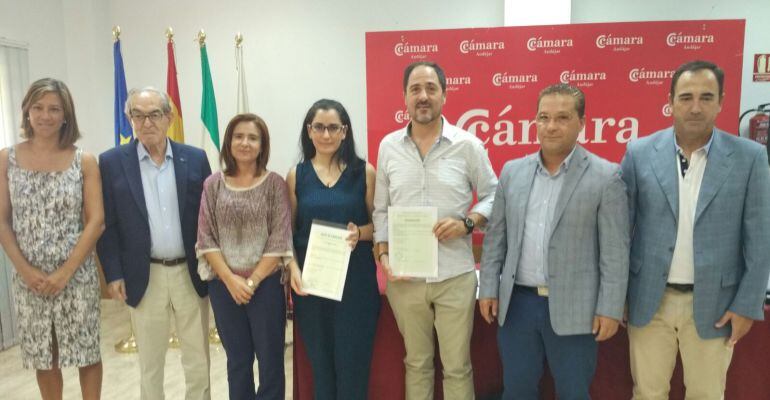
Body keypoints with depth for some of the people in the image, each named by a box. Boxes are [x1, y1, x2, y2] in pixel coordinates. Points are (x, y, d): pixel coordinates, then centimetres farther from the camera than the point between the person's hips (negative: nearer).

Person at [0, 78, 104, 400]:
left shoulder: (84, 161, -3)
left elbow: (96, 221, -6)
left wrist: (65, 272, -12)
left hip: (77, 276, -1)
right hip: (28, 279, 2)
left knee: (87, 353, 9)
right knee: (42, 356, 14)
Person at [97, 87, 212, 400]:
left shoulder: (195, 159, 0)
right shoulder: (112, 162, -2)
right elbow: (106, 224, -1)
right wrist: (113, 273, -6)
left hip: (191, 273, 1)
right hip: (144, 277, -1)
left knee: (198, 359, 13)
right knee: (150, 362, 15)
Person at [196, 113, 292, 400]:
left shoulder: (275, 184, -3)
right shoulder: (213, 184, 3)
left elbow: (280, 240, -7)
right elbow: (205, 239, 0)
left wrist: (252, 281, -11)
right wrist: (231, 280, -10)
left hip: (266, 285, -2)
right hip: (223, 285, 2)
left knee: (270, 360, 7)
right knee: (237, 360, 15)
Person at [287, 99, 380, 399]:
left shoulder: (364, 172, 0)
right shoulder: (296, 175, 4)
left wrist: (359, 233, -17)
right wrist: (293, 268, -10)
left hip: (355, 281, -1)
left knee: (353, 361, 4)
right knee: (320, 362, 12)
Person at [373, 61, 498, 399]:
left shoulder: (468, 145, -3)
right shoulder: (388, 146, 4)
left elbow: (492, 196, 3)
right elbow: (381, 209, 8)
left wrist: (467, 223, -15)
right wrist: (384, 254, -3)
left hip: (455, 275, -2)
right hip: (404, 276, 2)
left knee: (457, 367, 10)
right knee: (416, 363, 18)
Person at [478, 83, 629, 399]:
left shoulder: (606, 177, -7)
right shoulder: (512, 171, 4)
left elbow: (615, 250, -7)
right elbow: (495, 237, 7)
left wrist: (610, 308, -9)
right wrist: (488, 289, 5)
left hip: (572, 309, -3)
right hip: (517, 303, 3)